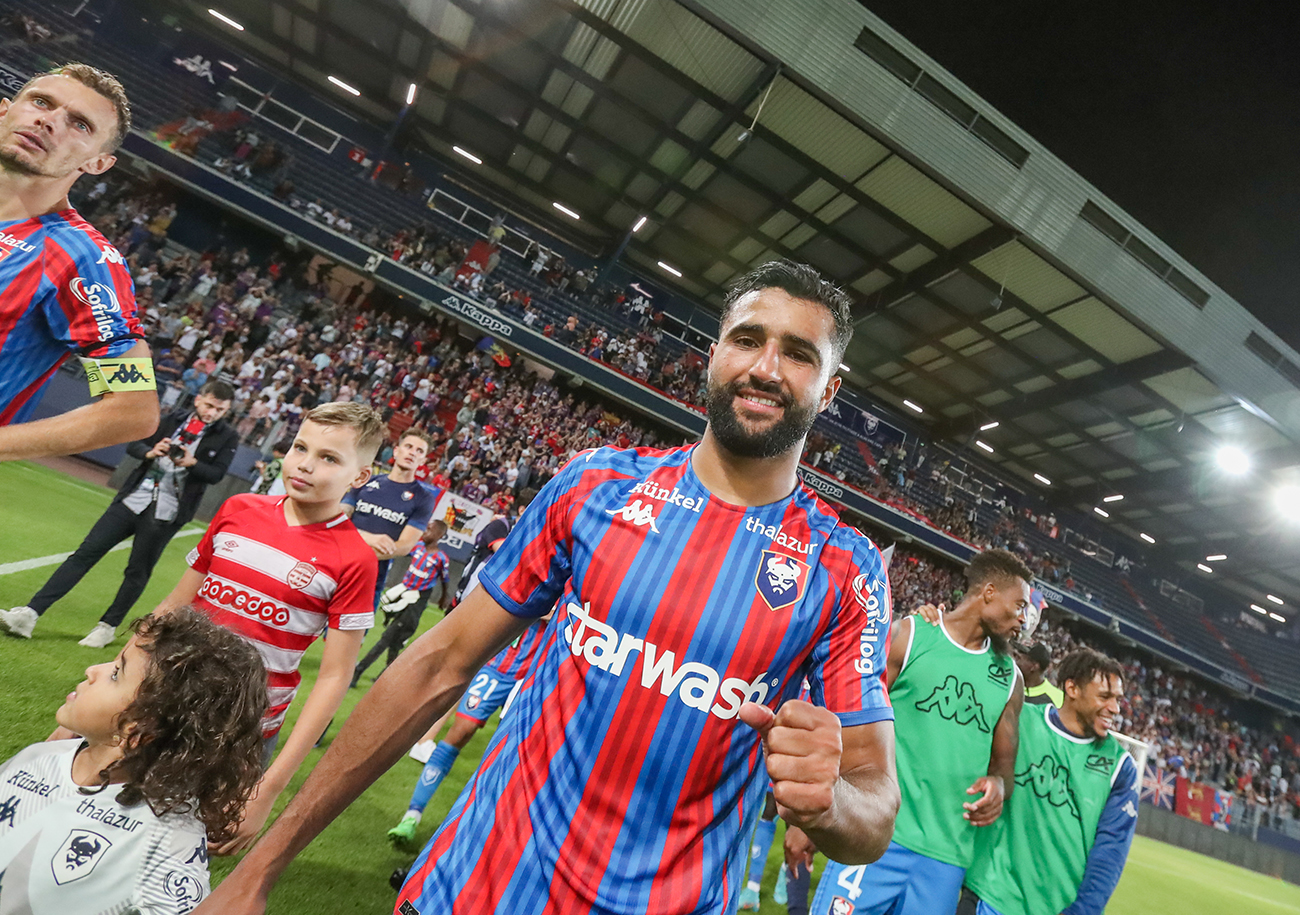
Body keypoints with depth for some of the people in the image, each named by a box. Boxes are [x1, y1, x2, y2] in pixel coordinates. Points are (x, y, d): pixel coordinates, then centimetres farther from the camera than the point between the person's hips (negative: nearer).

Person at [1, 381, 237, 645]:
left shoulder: (227, 437, -1)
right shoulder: (175, 419, 8)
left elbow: (216, 474, -9)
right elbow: (133, 444, 10)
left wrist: (190, 462, -26)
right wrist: (150, 452, -12)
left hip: (165, 514, -3)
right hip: (133, 500, 3)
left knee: (138, 571, 3)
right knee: (85, 554, 1)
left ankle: (107, 627, 19)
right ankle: (29, 615, 5)